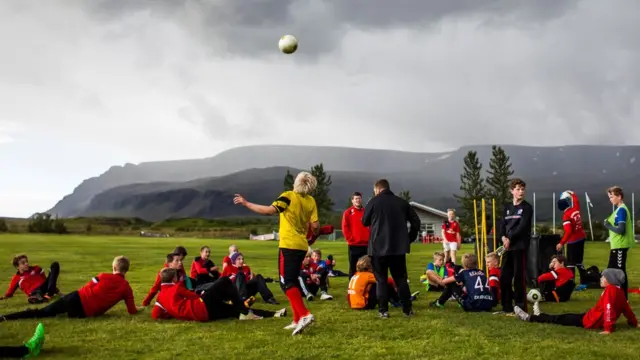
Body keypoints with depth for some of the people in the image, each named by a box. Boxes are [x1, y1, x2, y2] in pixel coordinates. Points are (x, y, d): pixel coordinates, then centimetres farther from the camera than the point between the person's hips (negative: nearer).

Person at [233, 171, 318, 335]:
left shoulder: (288, 196, -9)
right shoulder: (311, 201, 6)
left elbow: (269, 210, -20)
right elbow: (315, 226, 2)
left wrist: (246, 203, -12)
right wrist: (311, 234, 26)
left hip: (289, 245, -7)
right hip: (302, 246, 7)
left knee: (287, 282, -8)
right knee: (293, 281, 16)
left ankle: (305, 315, -23)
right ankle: (297, 321, 15)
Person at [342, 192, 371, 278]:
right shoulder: (348, 212, 3)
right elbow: (345, 228, -4)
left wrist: (369, 238, -1)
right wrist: (350, 239, -10)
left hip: (366, 244, 3)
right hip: (353, 245, -3)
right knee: (353, 267, 2)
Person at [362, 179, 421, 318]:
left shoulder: (374, 202, -3)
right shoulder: (402, 202, 8)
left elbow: (364, 222, 8)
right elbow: (416, 221, 6)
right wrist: (409, 238, 15)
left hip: (378, 247, -3)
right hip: (399, 247, 3)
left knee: (381, 280, 3)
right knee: (401, 278, 11)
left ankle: (383, 310, 0)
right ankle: (407, 309, 10)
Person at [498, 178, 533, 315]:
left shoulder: (527, 207, -1)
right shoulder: (507, 207, 16)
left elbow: (522, 226, -12)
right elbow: (502, 225, 10)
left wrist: (510, 239, -15)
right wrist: (503, 237, -9)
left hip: (520, 246, -6)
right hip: (508, 246, 6)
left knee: (519, 278, -5)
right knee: (504, 278, 7)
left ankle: (521, 308, 2)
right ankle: (507, 307, 16)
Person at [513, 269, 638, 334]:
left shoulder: (610, 290, -23)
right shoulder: (619, 291, 6)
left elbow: (609, 308, -32)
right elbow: (627, 308, 13)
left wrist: (608, 328, -34)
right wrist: (634, 323, 26)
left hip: (591, 321, -9)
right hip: (593, 317, 9)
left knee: (560, 319, 1)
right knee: (568, 316, 23)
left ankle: (530, 318, 10)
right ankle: (540, 316, 40)